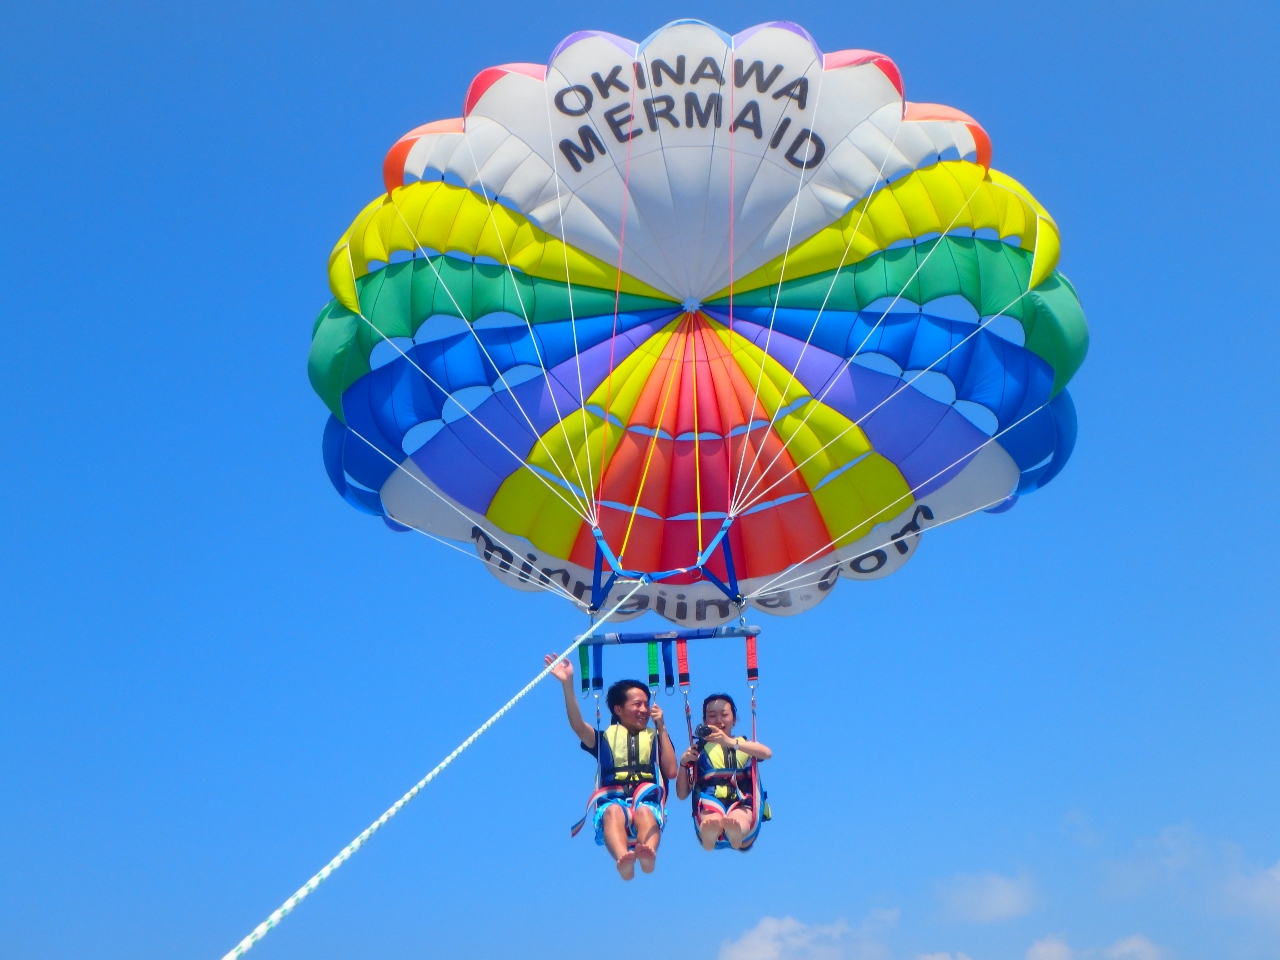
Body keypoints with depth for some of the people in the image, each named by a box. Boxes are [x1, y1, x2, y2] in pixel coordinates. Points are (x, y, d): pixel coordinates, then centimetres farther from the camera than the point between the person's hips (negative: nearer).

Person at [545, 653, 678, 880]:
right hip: (612, 798, 0)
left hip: (647, 798, 1)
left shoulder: (655, 737, 24)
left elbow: (671, 771, 8)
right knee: (613, 812, -38)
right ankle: (623, 859, -67)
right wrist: (567, 684, -9)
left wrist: (662, 728, 9)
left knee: (644, 812, -37)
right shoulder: (606, 737, 22)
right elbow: (577, 725, 1)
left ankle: (648, 855, -69)